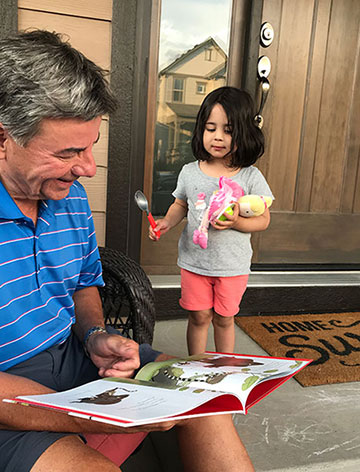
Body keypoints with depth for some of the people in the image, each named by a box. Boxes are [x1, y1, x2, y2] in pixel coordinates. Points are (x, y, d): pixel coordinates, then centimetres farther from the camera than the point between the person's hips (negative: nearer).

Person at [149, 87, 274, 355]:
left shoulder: (251, 177, -9)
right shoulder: (190, 172, -2)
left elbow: (263, 219, -5)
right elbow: (180, 205, 13)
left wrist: (236, 222, -23)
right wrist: (167, 222, -7)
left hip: (233, 265, -1)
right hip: (194, 260, 1)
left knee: (224, 319, 14)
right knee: (199, 317, 12)